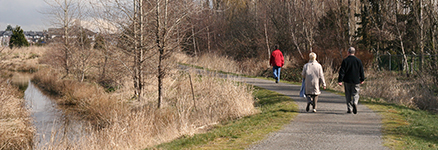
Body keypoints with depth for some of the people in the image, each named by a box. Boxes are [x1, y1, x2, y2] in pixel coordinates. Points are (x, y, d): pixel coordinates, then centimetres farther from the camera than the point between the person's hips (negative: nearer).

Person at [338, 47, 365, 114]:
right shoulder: (358, 60, 2)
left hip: (347, 81, -1)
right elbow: (361, 71, 7)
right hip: (356, 81, 1)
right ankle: (355, 103, -23)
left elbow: (342, 71, -7)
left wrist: (340, 80, -6)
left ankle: (349, 109, 9)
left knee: (348, 95, 9)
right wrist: (362, 79, 18)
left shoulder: (345, 60, -4)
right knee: (355, 94, 6)